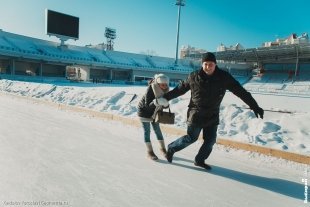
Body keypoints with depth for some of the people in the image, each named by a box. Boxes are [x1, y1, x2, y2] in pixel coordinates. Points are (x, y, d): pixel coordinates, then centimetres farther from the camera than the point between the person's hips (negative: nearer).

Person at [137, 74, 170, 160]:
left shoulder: (165, 90, -15)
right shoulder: (150, 89, -32)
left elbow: (165, 105, -9)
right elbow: (147, 105, -33)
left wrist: (165, 104, -32)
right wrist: (156, 102, -51)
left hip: (154, 111, 5)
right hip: (144, 110, -5)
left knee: (157, 130, 9)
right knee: (147, 131, -1)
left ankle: (163, 149, 22)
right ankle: (150, 152, 8)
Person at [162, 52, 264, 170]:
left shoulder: (224, 77, -10)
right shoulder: (194, 77, -11)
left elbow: (241, 92, -7)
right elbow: (180, 89, 1)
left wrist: (255, 107, -7)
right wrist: (164, 97, 4)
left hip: (212, 116, 3)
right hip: (196, 114, -3)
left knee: (210, 140, 6)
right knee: (191, 138, 2)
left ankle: (199, 160, 27)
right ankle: (171, 148, 26)